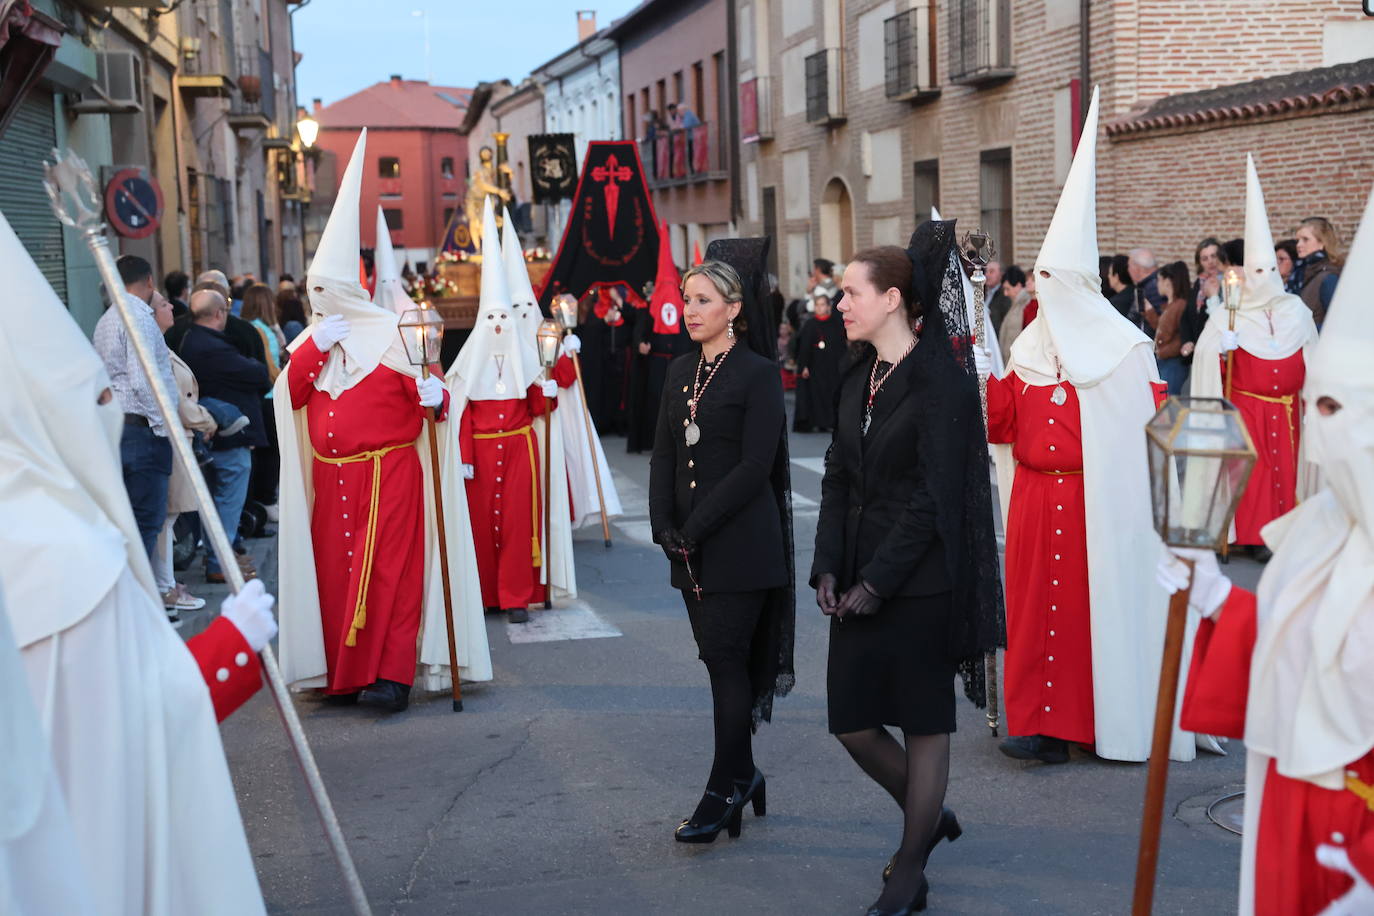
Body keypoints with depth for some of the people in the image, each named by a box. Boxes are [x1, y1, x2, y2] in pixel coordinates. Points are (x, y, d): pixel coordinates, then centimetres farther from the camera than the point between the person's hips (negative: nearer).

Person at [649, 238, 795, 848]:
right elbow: (664, 455, 11)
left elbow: (755, 467, -14)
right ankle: (744, 776, 22)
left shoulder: (758, 374, -8)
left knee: (726, 658, -6)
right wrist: (663, 524, -3)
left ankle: (724, 791, 3)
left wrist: (696, 527, -16)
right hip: (690, 546, 6)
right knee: (720, 657, 10)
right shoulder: (680, 372, 12)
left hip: (741, 542, -6)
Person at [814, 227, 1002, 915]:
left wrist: (878, 581, -16)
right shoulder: (858, 376, 10)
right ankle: (927, 816, 34)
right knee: (852, 722, 9)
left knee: (923, 721, 6)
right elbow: (839, 478, 10)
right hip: (860, 577, 7)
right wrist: (828, 567, 0)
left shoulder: (940, 380, -13)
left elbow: (936, 496, -16)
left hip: (919, 581, -7)